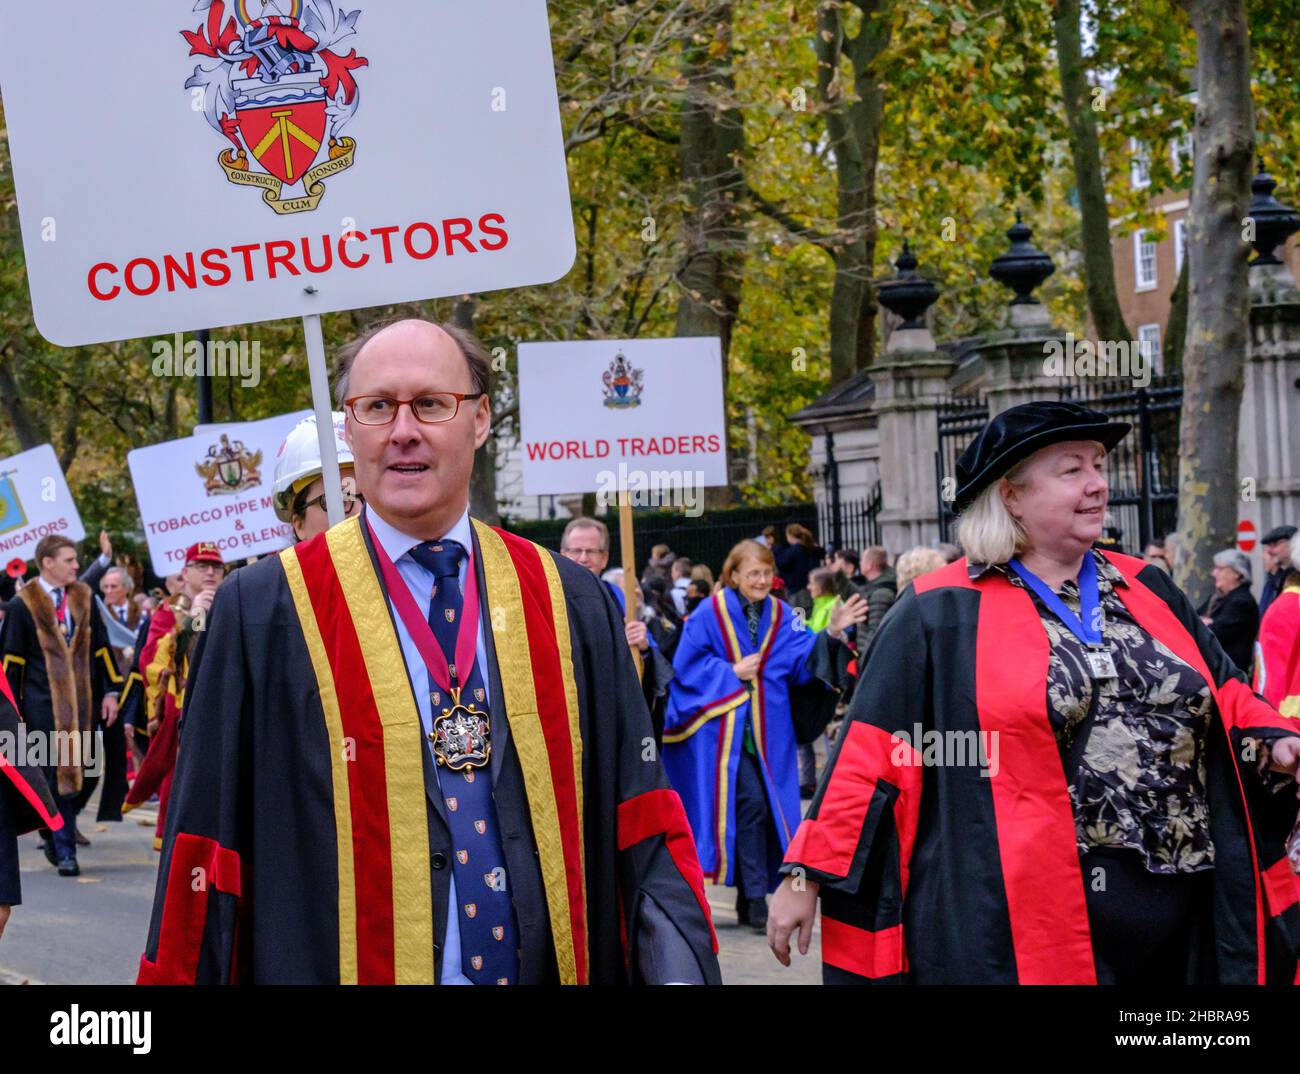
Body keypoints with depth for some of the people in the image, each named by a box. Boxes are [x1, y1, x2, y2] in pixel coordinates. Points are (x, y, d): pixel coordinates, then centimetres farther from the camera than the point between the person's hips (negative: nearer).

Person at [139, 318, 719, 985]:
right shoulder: (261, 612, -5)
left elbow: (643, 830, -1)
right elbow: (208, 852, -5)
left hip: (550, 966, 3)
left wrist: (679, 970, -15)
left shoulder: (574, 605, 2)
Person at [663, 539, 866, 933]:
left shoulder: (781, 616, 9)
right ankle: (756, 900, -11)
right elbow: (686, 666, -6)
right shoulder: (711, 614, -4)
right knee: (751, 803, -16)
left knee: (766, 808, 5)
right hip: (725, 726, -5)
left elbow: (804, 660, -1)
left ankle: (749, 901, 17)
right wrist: (732, 673, -11)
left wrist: (830, 632, -15)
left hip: (767, 730, 5)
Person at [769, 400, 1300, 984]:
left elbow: (1224, 695, 19)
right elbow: (870, 758, -4)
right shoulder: (943, 614, -3)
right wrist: (807, 876, -7)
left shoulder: (1148, 590, 13)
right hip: (1019, 927, -5)